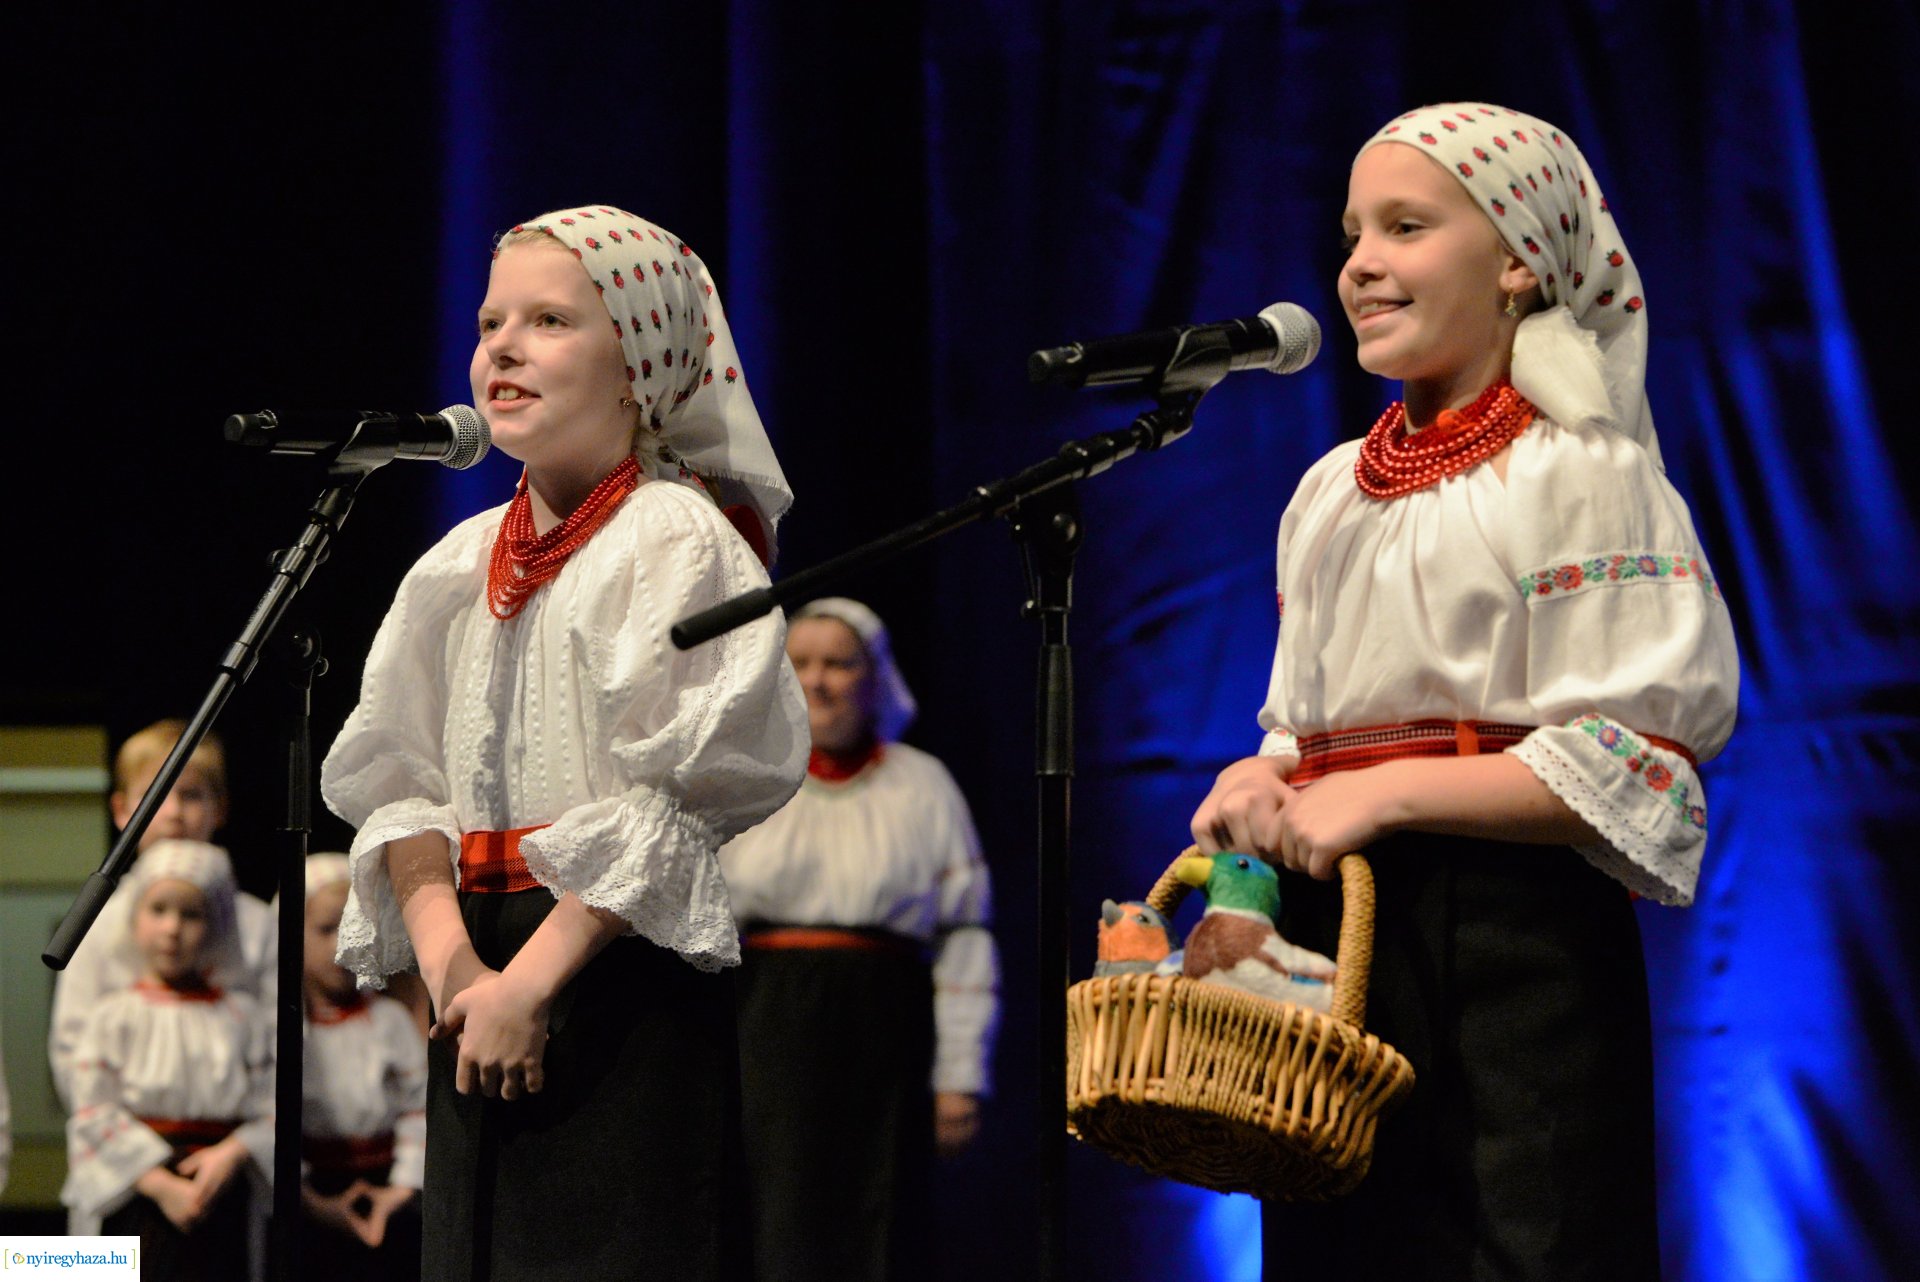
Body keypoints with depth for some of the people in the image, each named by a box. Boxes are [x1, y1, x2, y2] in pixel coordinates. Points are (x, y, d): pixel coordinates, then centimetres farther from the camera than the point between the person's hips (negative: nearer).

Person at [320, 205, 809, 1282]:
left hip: (634, 986, -6)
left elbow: (673, 806, -15)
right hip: (481, 980, 6)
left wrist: (531, 983, -18)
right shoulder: (461, 565, 13)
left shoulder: (675, 540, -6)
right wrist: (451, 966, -8)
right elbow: (399, 784, 9)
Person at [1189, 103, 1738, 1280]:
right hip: (1333, 939, 7)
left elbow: (1638, 771, -12)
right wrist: (1261, 784, 2)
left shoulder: (1581, 473, -4)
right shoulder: (1329, 492, 17)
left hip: (1516, 948, -6)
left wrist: (1390, 792, -16)